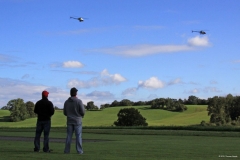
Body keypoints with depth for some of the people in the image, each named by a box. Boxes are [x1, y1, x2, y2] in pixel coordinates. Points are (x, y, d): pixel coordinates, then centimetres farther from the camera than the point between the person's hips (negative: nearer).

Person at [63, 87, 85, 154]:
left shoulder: (66, 102, 3)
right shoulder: (79, 101, -10)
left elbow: (65, 113, 8)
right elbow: (82, 111, -10)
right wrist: (82, 115, 13)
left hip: (69, 121, 3)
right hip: (77, 121, -3)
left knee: (69, 136, 6)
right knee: (78, 136, 0)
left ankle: (67, 150, 3)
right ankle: (79, 150, 0)